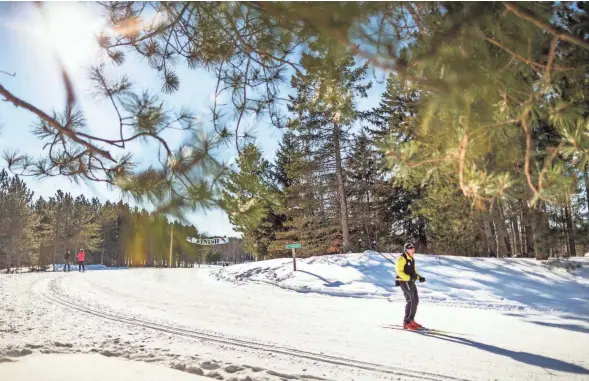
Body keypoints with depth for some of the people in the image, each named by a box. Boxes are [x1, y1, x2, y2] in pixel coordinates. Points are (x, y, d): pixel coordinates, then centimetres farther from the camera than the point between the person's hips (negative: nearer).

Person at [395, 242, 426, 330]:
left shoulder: (412, 259, 17)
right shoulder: (401, 259, -12)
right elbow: (399, 272, -19)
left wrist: (419, 277, 7)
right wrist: (409, 277, -28)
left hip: (411, 282, 9)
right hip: (404, 282, -9)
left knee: (416, 300, 10)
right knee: (410, 301, -12)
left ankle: (411, 320, 22)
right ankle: (406, 322, -7)